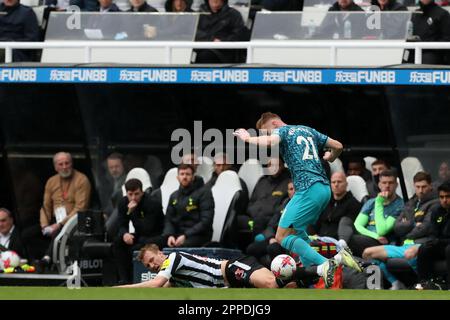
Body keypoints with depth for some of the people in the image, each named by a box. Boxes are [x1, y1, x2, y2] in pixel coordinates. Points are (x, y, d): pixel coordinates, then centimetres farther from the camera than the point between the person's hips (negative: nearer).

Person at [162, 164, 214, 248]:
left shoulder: (204, 193, 1)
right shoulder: (174, 196, 20)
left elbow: (206, 221, -7)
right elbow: (168, 220, 17)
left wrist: (186, 236, -17)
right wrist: (169, 235, -7)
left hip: (198, 235, -5)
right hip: (178, 234, 5)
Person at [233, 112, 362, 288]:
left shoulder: (281, 131, 2)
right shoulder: (308, 130, 24)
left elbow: (269, 141, -22)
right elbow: (338, 146, 27)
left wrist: (247, 138, -3)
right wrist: (330, 158, 50)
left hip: (308, 189, -9)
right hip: (324, 187, 9)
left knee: (282, 235, -10)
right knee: (297, 230, 26)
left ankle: (325, 265, -24)